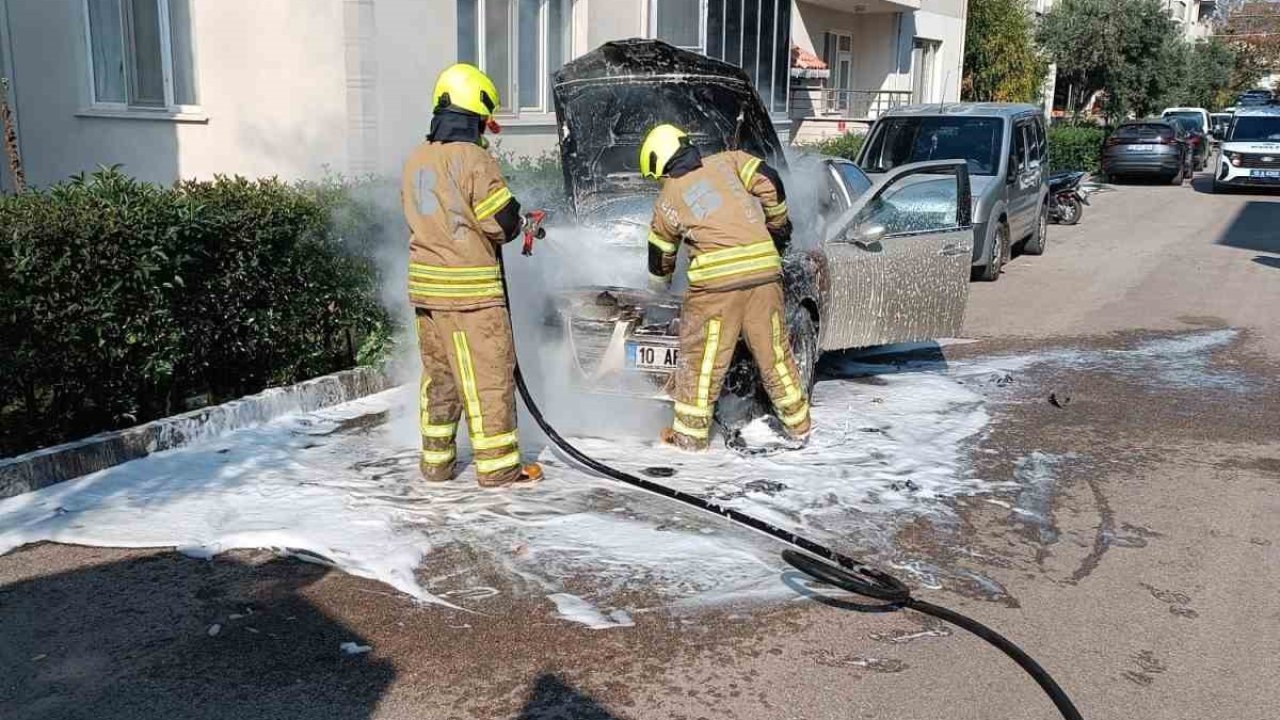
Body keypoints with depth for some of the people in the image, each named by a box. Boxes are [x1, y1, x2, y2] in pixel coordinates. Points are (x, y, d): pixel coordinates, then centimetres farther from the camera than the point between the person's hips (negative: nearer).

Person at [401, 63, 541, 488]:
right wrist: (516, 223, 11)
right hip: (470, 286, -7)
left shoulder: (416, 160, 9)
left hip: (425, 283, 8)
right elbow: (502, 223, -10)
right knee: (489, 377, 1)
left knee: (438, 374, 16)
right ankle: (497, 466, 7)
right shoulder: (473, 158, -13)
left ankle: (436, 461, 23)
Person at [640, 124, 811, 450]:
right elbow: (770, 183, 4)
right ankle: (798, 424, 28)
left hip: (716, 280, -3)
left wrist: (659, 283, 44)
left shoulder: (667, 199, 12)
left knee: (702, 359, 9)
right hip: (764, 271, 3)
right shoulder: (727, 161, 15)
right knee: (774, 352, 16)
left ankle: (691, 433, 17)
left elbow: (660, 255, 23)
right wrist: (778, 226, 19)